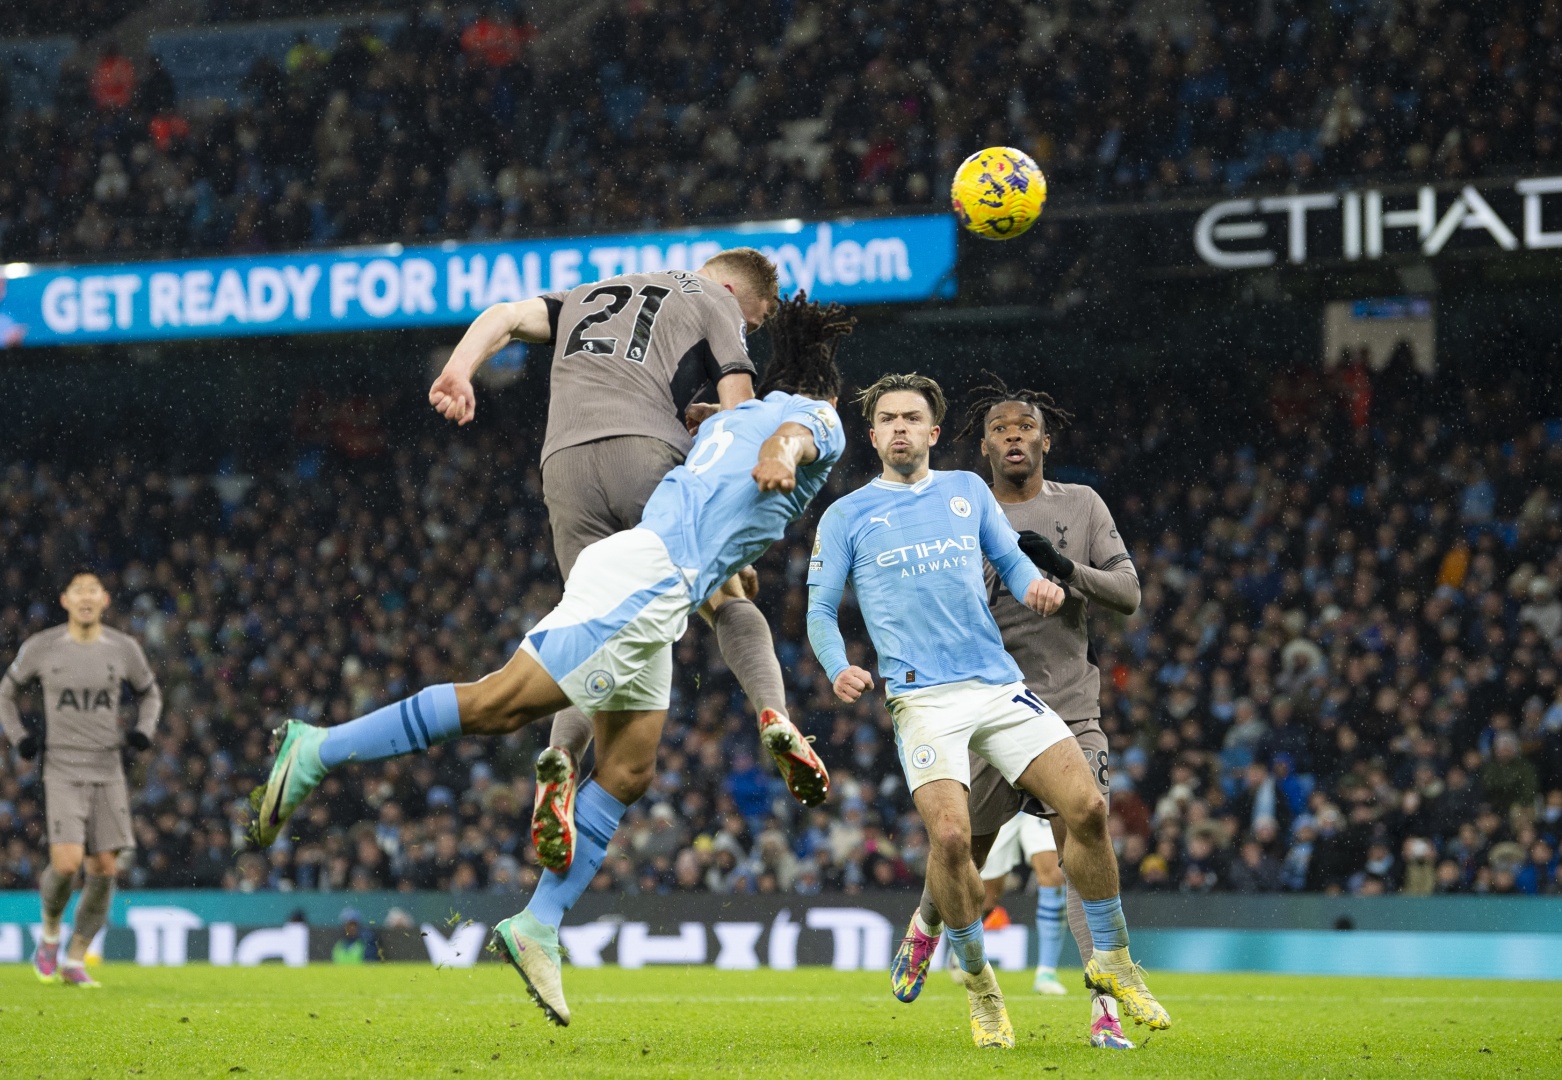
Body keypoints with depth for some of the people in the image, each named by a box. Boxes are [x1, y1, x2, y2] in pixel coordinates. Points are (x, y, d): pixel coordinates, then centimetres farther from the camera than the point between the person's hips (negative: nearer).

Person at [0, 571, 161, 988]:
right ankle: (50, 933, 11)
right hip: (61, 770, -3)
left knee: (105, 869, -2)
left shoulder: (123, 649, 3)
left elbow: (150, 693, 21)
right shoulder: (40, 647, -1)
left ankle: (75, 961, 11)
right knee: (66, 862, -19)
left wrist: (143, 731, 3)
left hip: (107, 772, 3)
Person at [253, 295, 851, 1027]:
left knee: (629, 771, 5)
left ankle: (537, 926, 0)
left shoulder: (734, 416, 28)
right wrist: (780, 456, -42)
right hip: (649, 577, -9)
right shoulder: (820, 420, 5)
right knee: (498, 705, -13)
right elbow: (791, 435, -18)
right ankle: (318, 751, -13)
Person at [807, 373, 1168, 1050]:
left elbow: (1010, 560, 22)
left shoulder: (966, 491, 16)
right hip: (923, 697, -3)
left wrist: (1035, 585, -2)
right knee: (950, 835, -23)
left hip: (1000, 687, 3)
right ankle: (979, 986, -1)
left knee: (1088, 808, -9)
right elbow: (820, 609, 10)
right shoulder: (846, 517, 9)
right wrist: (838, 668, -9)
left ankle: (1112, 963, 11)